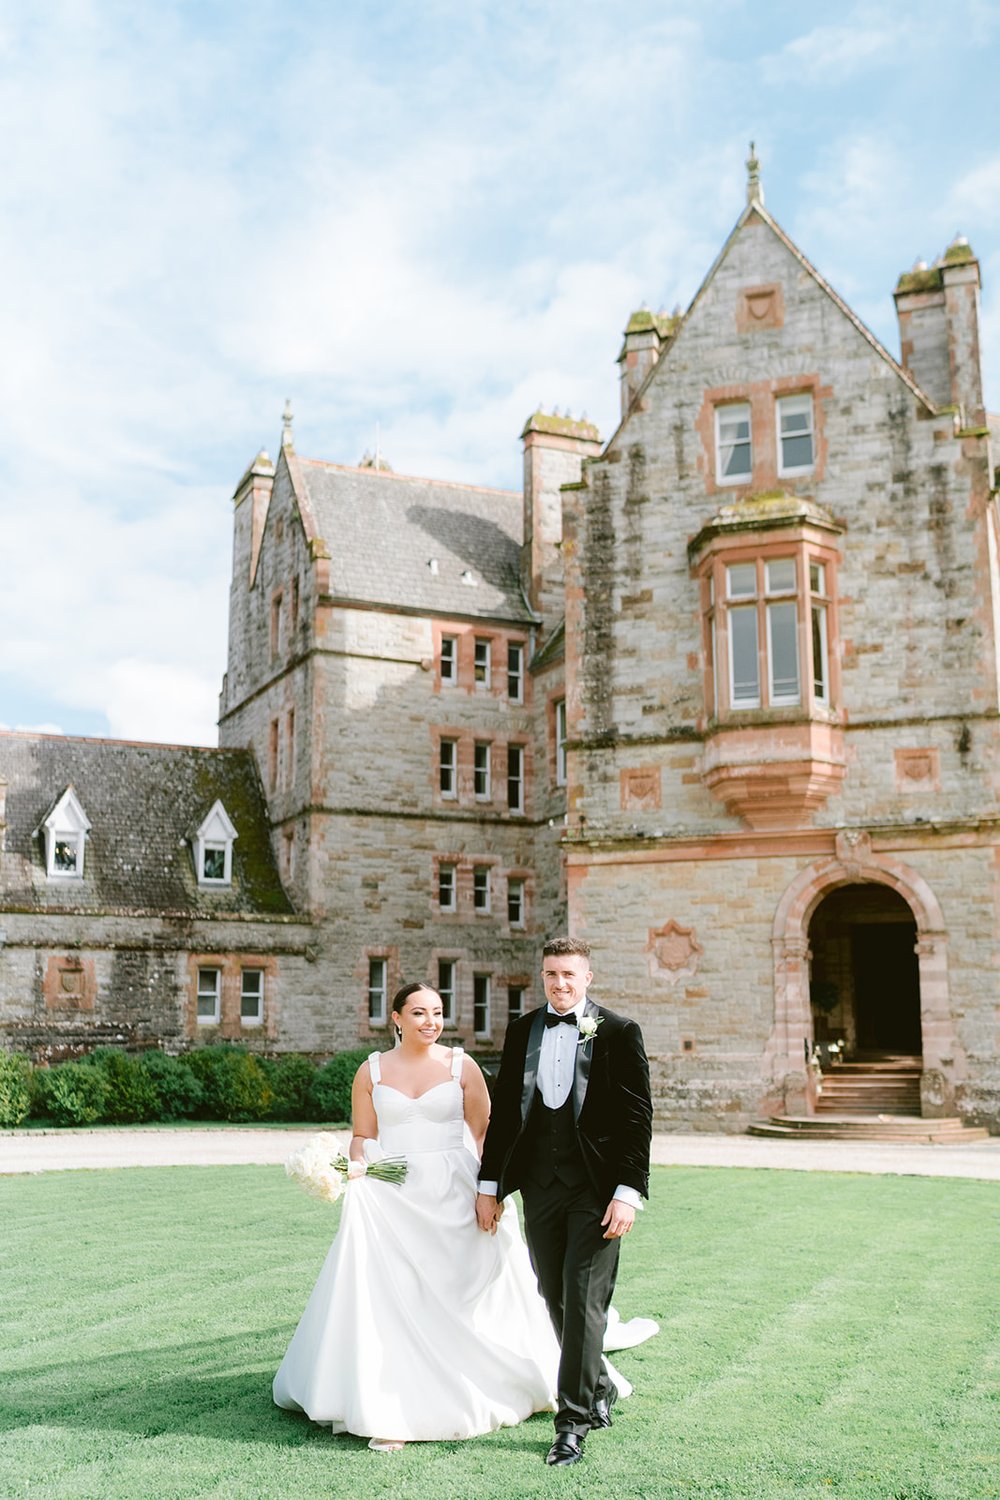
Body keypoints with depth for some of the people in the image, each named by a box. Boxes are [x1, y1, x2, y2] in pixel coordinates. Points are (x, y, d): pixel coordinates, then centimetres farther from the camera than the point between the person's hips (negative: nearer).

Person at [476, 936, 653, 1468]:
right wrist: (489, 1183, 8)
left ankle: (573, 1422, 7)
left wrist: (628, 1192, -13)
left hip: (596, 1188, -4)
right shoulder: (521, 1031, 8)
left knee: (584, 1302, -4)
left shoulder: (619, 1033, -4)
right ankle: (599, 1392, 34)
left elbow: (637, 1118, -6)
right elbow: (503, 1110, 11)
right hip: (540, 1185, 5)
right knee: (556, 1299, 13)